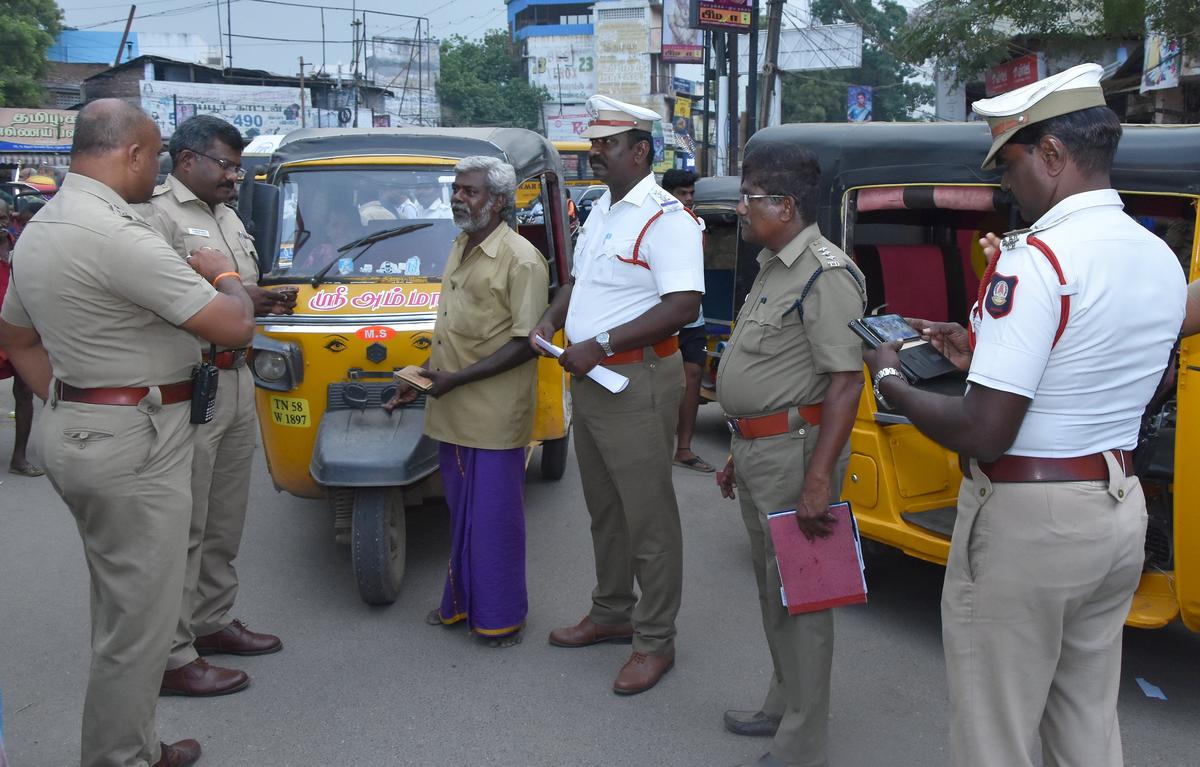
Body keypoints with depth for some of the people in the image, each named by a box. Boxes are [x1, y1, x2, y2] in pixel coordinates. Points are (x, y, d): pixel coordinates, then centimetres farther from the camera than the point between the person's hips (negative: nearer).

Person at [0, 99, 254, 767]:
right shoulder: (117, 234, -22)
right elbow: (235, 326, -21)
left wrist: (69, 406, 18)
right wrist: (224, 274, 0)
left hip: (77, 431, 11)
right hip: (133, 444, -11)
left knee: (122, 606, 21)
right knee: (139, 619, 2)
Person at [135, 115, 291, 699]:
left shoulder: (228, 218, 20)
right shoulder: (156, 215, -11)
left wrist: (266, 301, 7)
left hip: (237, 381, 9)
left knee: (225, 519, 16)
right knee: (182, 527, -5)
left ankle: (212, 621, 31)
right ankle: (172, 657, 3)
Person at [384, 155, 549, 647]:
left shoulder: (520, 260, -13)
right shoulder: (460, 249, 14)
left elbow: (526, 343, -18)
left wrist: (456, 379, -20)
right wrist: (423, 380, 15)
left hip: (494, 416, -8)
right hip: (451, 413, 8)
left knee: (495, 515, 2)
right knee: (461, 511, 17)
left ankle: (501, 615, 15)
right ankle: (462, 601, 30)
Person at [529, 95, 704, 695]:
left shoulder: (664, 219, -16)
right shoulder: (600, 212, 14)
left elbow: (682, 306, -25)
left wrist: (599, 345, -25)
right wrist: (551, 319, 5)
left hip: (637, 382, -9)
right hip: (589, 378, 10)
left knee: (648, 517, -1)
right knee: (604, 509, 19)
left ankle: (655, 641, 10)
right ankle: (610, 613, 34)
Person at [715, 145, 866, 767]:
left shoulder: (826, 275, -17)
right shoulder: (771, 267, 15)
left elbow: (846, 380, -24)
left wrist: (819, 479, -28)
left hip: (794, 451, -10)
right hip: (757, 449, 10)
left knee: (798, 596, -1)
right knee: (771, 587, 20)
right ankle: (783, 705, 37)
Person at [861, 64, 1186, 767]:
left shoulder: (1035, 260, -20)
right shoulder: (1163, 261, 7)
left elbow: (983, 434, -24)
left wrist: (891, 382, -8)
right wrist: (983, 355, 16)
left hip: (1028, 521, -9)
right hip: (1120, 507, 9)